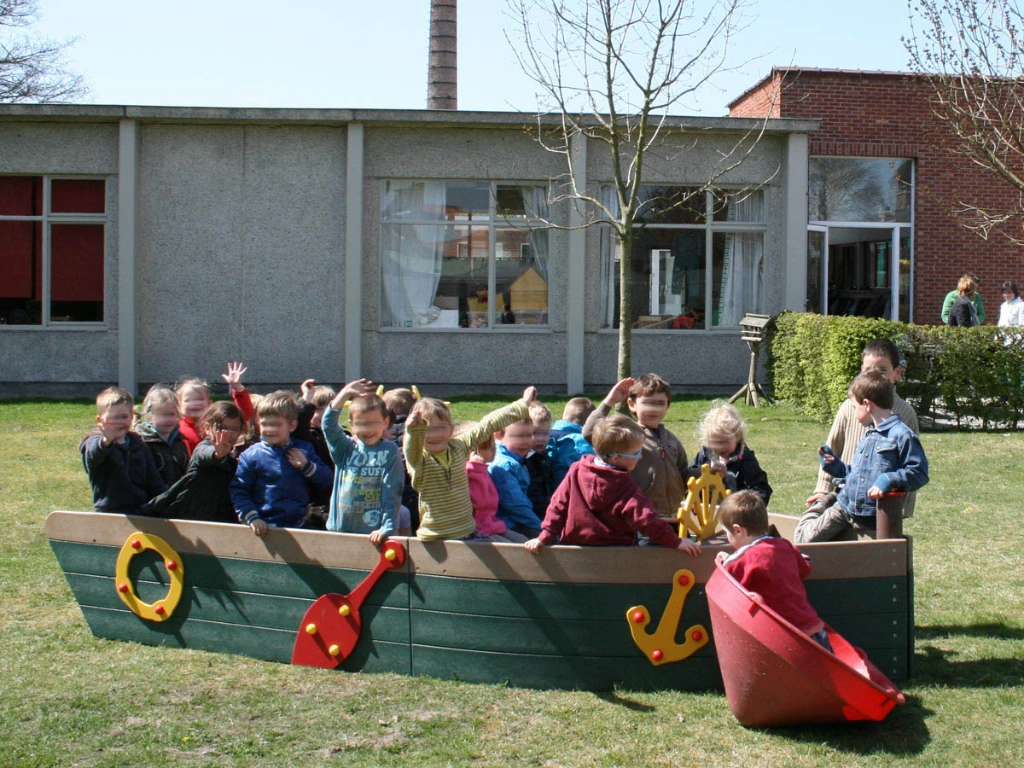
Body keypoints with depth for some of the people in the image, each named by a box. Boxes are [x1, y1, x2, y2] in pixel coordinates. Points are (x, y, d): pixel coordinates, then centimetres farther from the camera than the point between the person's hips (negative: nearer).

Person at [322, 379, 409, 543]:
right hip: (340, 529, 3)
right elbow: (328, 425, -7)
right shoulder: (345, 449, 8)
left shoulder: (390, 452, -2)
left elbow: (392, 493, -7)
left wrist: (387, 528, -16)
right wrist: (344, 394, -15)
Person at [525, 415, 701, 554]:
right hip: (615, 550, -4)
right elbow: (646, 520, -15)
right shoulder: (625, 486, -10)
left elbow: (558, 504, 2)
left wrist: (545, 536, 4)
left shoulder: (576, 470, 1)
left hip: (574, 545, 4)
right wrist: (676, 542, -11)